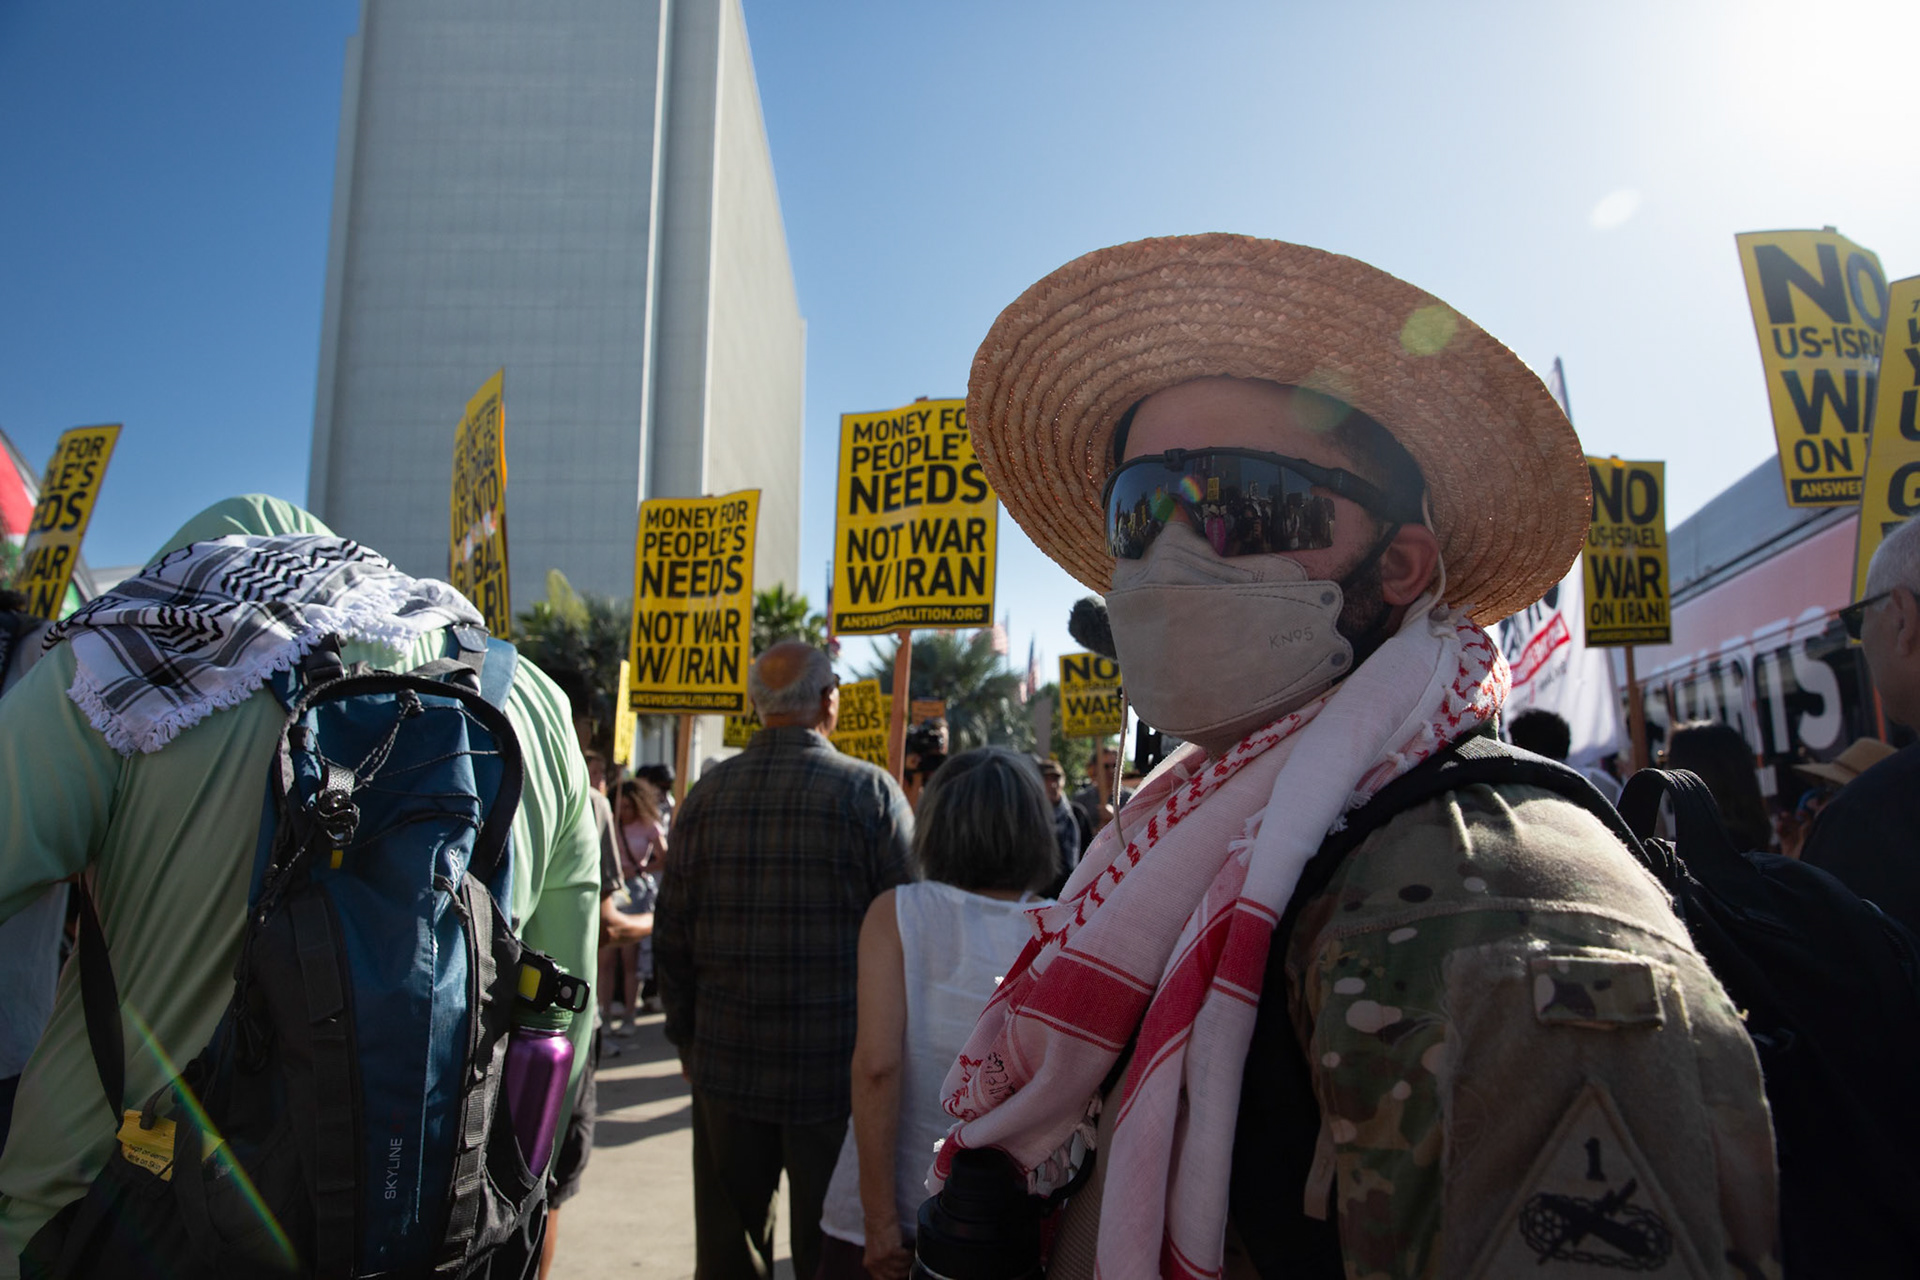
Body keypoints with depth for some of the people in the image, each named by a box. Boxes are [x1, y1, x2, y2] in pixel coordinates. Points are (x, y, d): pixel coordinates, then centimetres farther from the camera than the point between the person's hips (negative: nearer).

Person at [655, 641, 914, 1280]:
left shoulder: (707, 793, -1)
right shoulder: (870, 791, -11)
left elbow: (672, 935, 5)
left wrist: (685, 1037, 17)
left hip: (726, 1065, 3)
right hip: (838, 1070, -3)